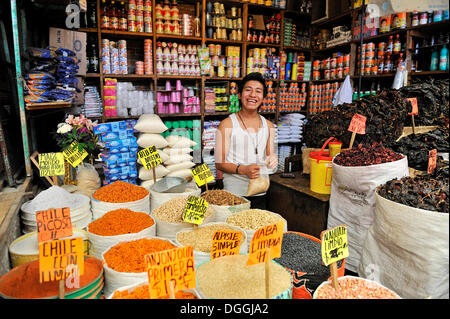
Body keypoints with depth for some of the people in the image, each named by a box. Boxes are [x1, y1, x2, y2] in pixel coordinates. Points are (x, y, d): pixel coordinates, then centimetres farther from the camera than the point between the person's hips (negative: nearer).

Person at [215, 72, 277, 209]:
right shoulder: (227, 124, -5)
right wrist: (242, 170, -24)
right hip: (234, 193, -4)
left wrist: (272, 159, -7)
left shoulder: (268, 126, 9)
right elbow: (219, 163, -8)